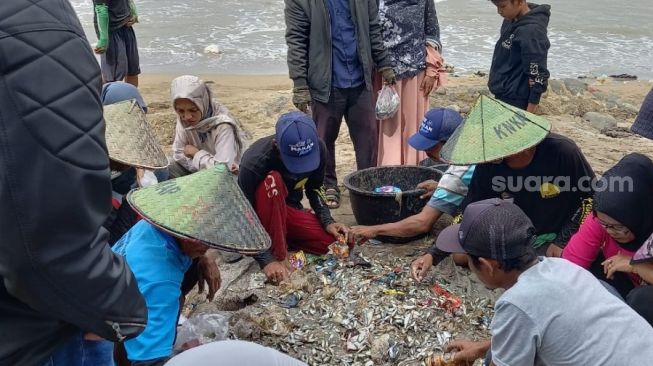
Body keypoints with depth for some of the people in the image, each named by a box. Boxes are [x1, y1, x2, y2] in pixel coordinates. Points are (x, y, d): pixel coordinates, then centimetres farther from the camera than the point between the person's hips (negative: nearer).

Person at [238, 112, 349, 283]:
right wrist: (267, 261, -33)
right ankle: (278, 255, -24)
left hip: (290, 209, 5)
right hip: (261, 217, -4)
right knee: (272, 181, -37)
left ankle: (282, 238, 4)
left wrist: (327, 221, -13)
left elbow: (314, 188, 2)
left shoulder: (318, 148, -17)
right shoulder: (254, 163, -32)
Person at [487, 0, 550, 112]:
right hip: (501, 96, 9)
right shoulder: (510, 20, 2)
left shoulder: (532, 32, -24)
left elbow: (538, 77, -23)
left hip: (515, 102, -9)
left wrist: (528, 115, -20)